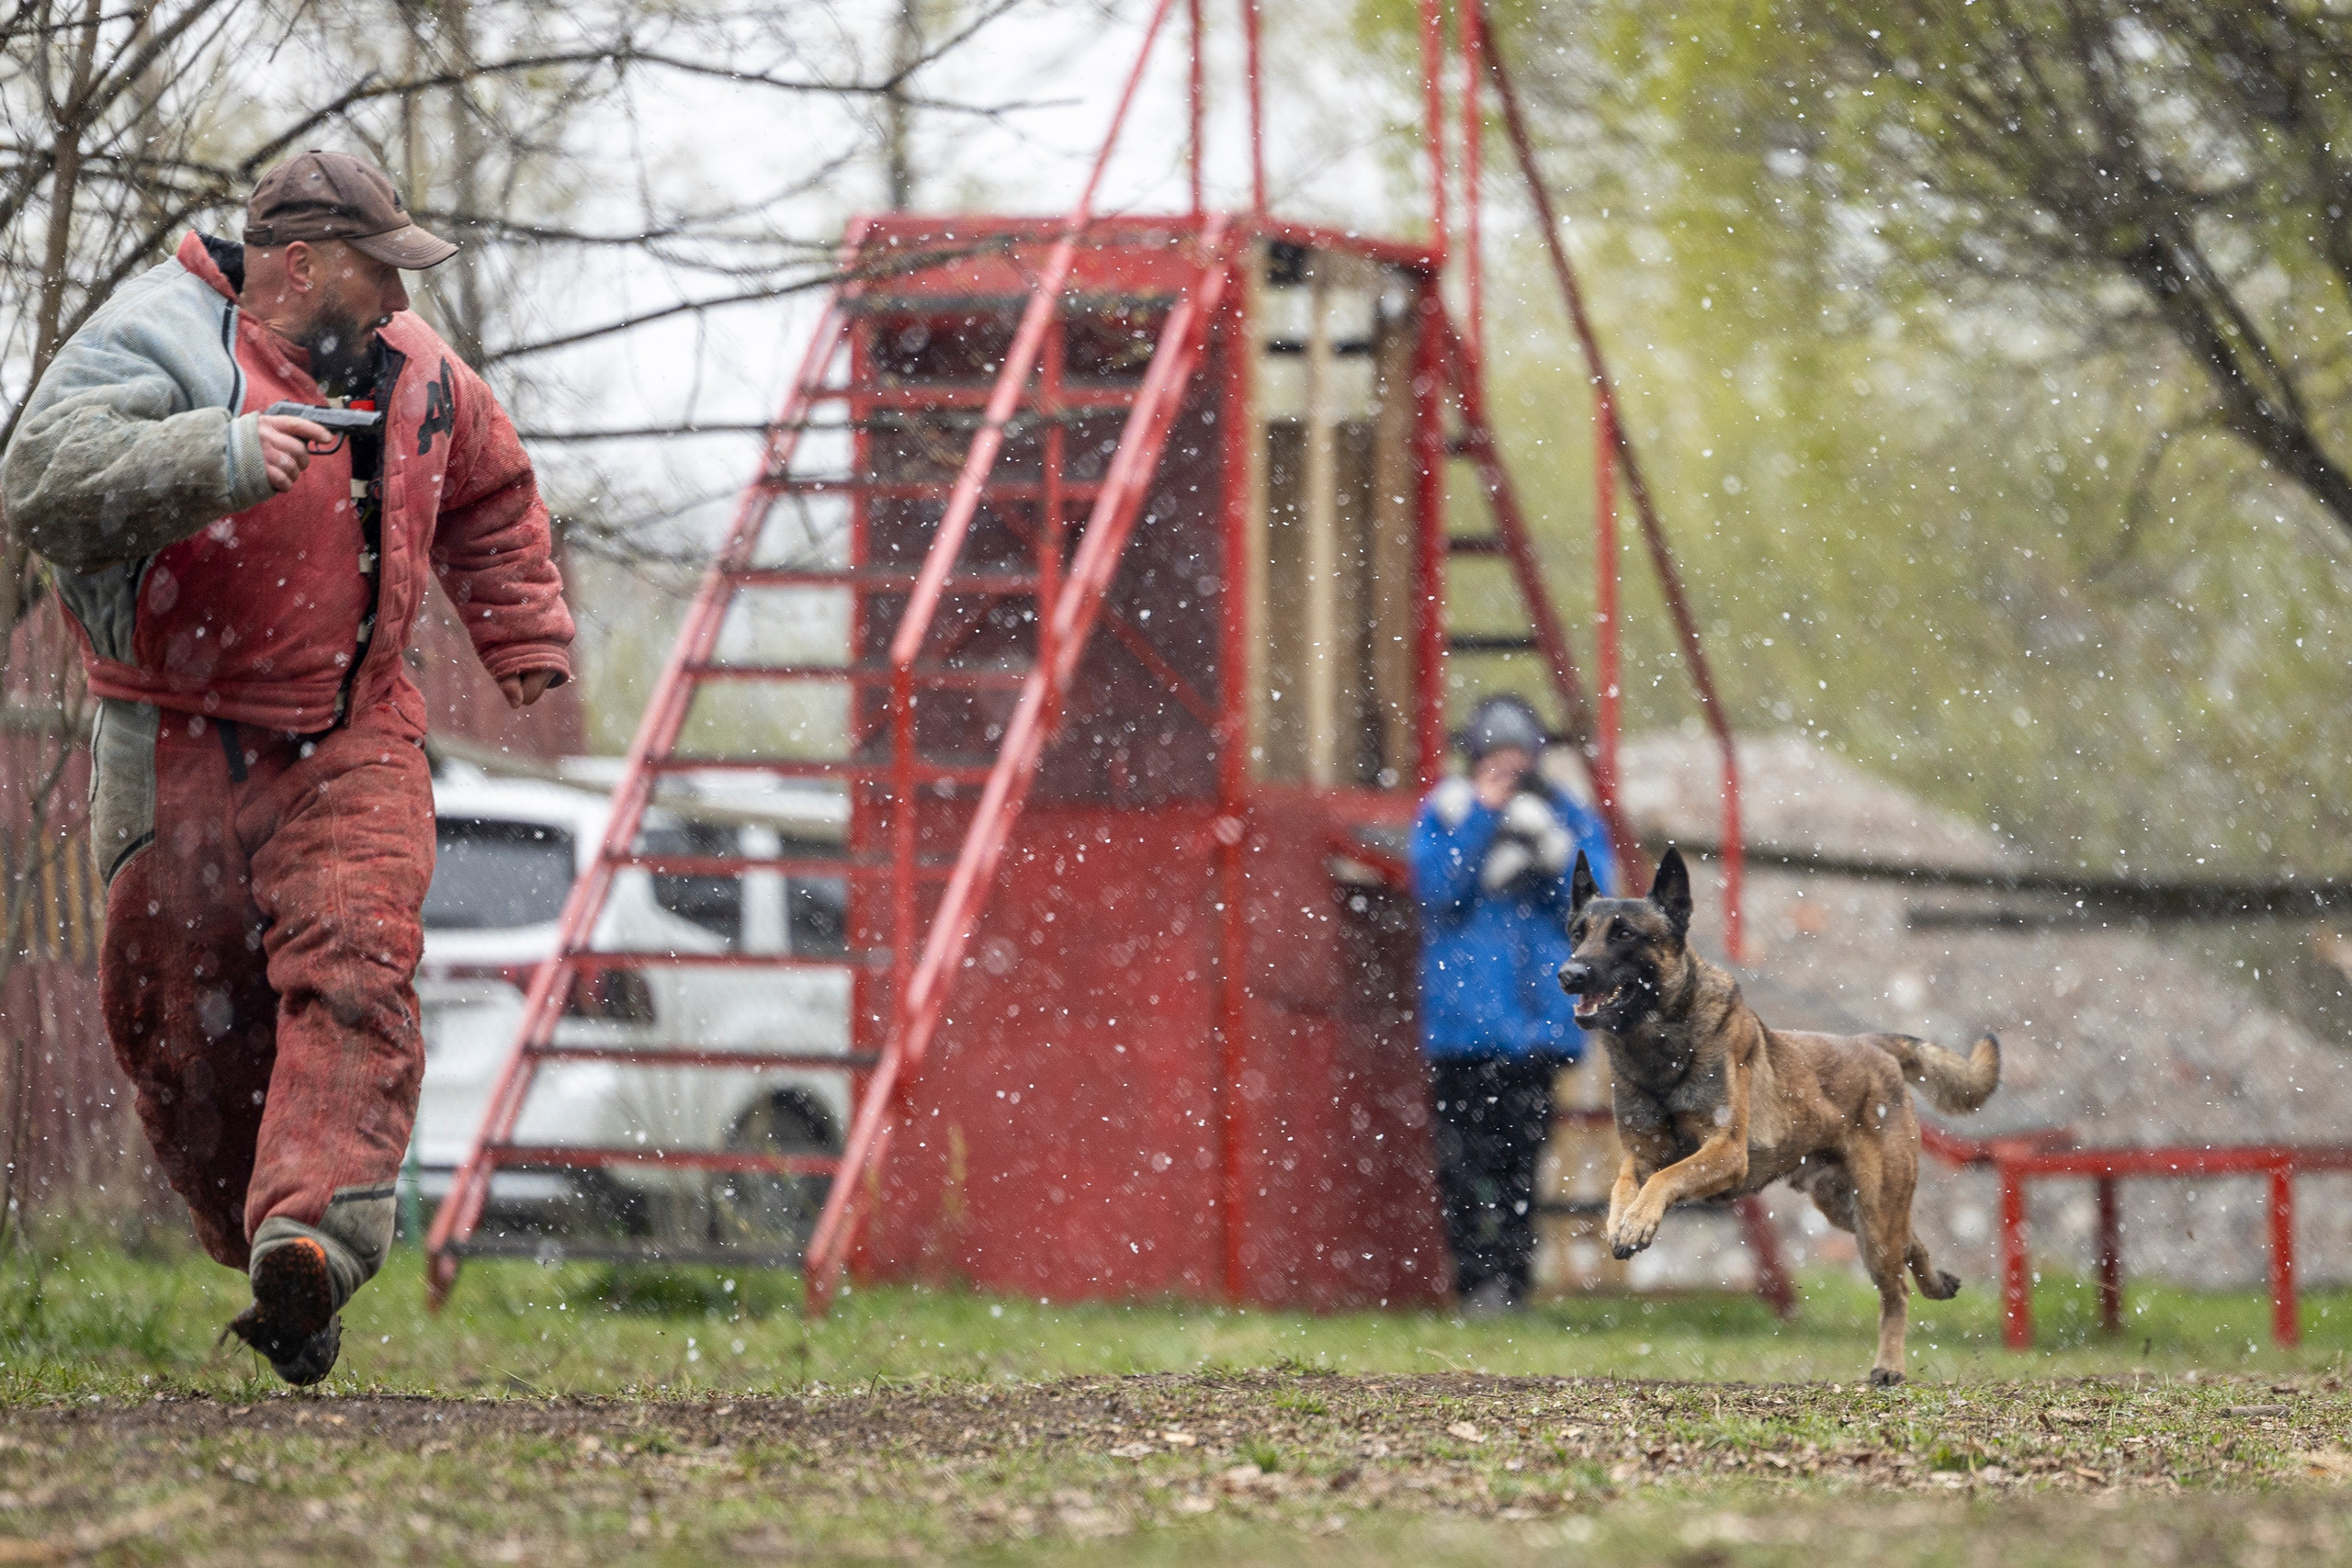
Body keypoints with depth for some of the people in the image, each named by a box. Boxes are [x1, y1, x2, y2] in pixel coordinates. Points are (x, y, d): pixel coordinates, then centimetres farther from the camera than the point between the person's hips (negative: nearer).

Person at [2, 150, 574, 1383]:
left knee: (352, 961, -22)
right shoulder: (166, 343, -11)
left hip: (354, 743, 3)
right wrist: (221, 459, -39)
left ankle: (316, 1228, -36)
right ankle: (258, 1247, 20)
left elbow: (488, 497, 31)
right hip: (182, 757, -3)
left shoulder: (410, 370, 9)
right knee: (180, 1029, 1)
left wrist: (524, 634, 26)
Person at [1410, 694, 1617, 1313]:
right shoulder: (1446, 811, 6)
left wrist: (1549, 841, -14)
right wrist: (1482, 815, -12)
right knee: (1464, 1152, -6)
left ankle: (1512, 1276, 5)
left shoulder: (1568, 816, 9)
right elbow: (1436, 888, -9)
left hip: (1538, 1017, 1)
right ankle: (1475, 1278, -2)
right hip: (1463, 1021, -1)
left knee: (1522, 1152, 1)